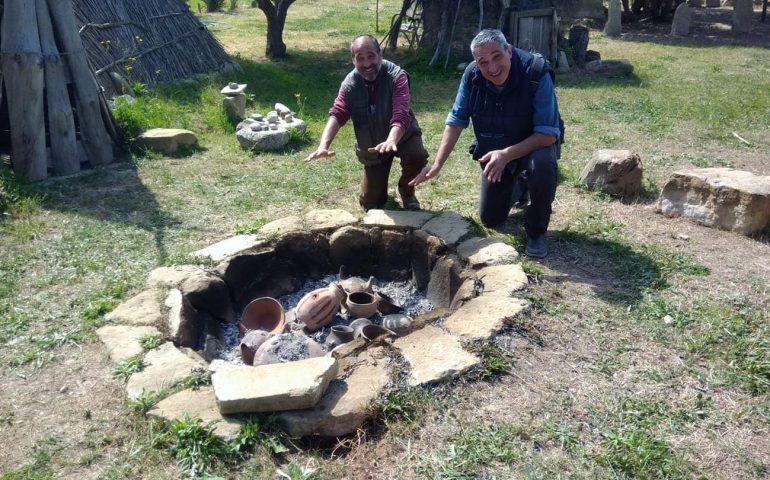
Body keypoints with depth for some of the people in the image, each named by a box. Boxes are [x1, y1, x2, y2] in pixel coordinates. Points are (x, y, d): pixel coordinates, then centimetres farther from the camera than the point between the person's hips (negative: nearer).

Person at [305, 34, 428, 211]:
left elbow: (401, 115, -40)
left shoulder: (396, 76, -25)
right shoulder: (349, 84, -14)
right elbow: (337, 114, -28)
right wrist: (323, 146, -47)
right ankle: (379, 183, 39)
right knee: (370, 203, 1)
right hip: (371, 146, 2)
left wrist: (391, 141, -61)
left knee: (417, 156, -37)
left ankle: (406, 192, -3)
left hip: (402, 136, -2)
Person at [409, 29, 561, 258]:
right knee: (490, 220, 9)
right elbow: (456, 121, -10)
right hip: (493, 152, 4)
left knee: (542, 164, -40)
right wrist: (437, 164, -19)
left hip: (533, 145, -4)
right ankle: (518, 186, 42)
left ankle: (536, 231, -13)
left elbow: (549, 133, -30)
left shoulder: (535, 73, -29)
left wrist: (507, 155, -40)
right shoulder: (472, 75, -18)